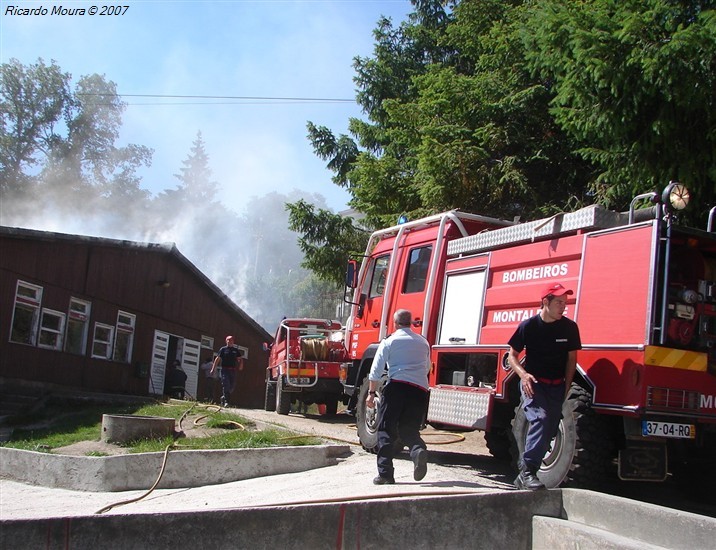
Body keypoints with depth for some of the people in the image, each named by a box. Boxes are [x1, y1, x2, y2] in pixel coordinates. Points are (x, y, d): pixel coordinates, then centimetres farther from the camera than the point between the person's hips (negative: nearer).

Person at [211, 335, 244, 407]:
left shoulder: (236, 350, 13)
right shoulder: (223, 349, 5)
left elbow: (240, 359, 16)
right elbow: (217, 359, 3)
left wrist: (241, 366, -4)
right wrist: (213, 369, -3)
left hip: (233, 371, 4)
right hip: (225, 370, -4)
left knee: (232, 386, 6)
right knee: (226, 385, -11)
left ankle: (224, 397, 27)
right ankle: (225, 401, -12)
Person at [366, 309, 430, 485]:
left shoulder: (389, 341, 6)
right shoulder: (423, 342, 18)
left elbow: (376, 370, 1)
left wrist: (371, 393, 5)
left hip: (397, 386, -3)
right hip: (420, 389, 3)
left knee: (386, 429, 4)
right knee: (409, 429, 11)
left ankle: (385, 472, -2)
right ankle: (418, 449, -21)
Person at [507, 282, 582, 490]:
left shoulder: (569, 327, 2)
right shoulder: (528, 326, -6)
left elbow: (571, 358, 11)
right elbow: (512, 355, 1)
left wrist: (567, 387, 3)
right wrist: (523, 374, -17)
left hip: (556, 386, 4)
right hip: (533, 383, -4)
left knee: (550, 430, 2)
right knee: (540, 418, -25)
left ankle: (524, 469, 12)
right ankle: (527, 471, -25)